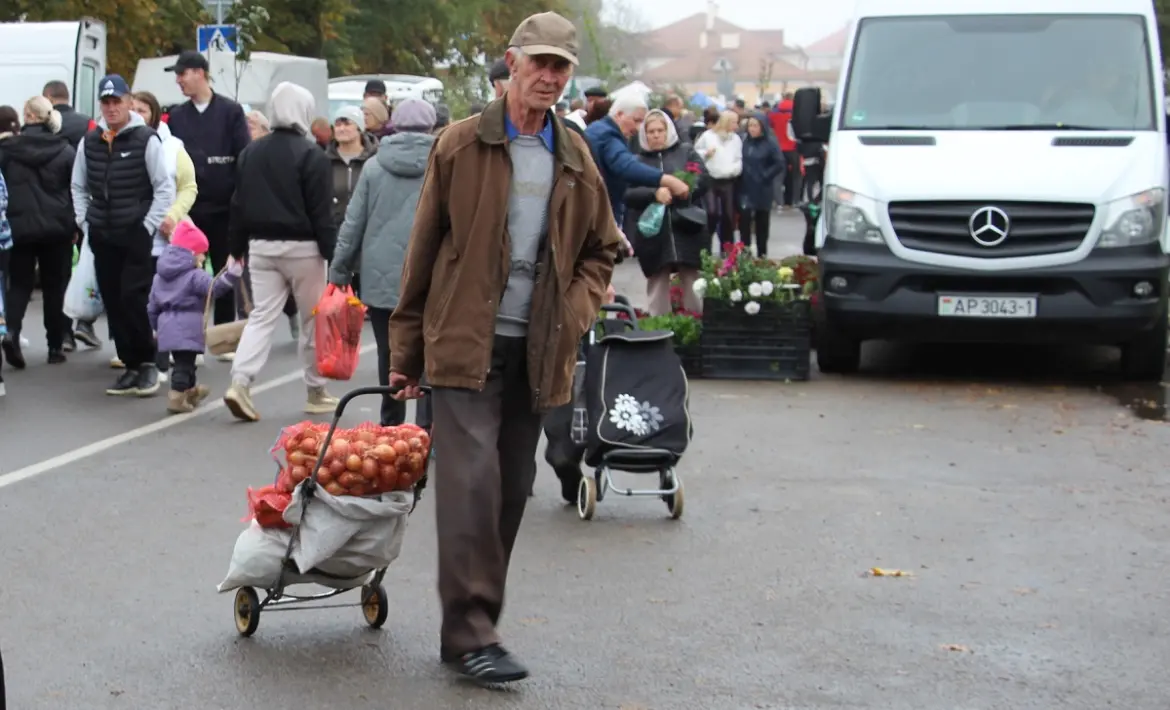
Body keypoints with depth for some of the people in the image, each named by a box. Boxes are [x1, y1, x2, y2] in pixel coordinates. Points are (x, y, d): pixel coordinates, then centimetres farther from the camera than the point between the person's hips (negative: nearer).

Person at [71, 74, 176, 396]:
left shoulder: (146, 139, -8)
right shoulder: (90, 141, 7)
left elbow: (164, 188, -6)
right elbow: (79, 186, 18)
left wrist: (148, 226, -10)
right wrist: (84, 222, 9)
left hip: (137, 236, -5)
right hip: (102, 237, 5)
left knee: (133, 300, -10)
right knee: (113, 304, 7)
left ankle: (147, 361, 6)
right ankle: (131, 365, 16)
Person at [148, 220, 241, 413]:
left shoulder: (160, 275, 14)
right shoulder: (194, 275, -11)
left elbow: (152, 306, 18)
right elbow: (214, 287, -27)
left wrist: (156, 326, 28)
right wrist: (232, 273, -33)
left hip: (167, 325, 8)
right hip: (188, 327, -8)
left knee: (183, 361, 21)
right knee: (185, 362, -6)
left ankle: (190, 390, 37)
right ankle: (176, 397, -13)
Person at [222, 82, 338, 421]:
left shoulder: (252, 152, 7)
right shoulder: (312, 155, -10)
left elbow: (239, 205, 10)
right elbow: (322, 213, -13)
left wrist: (237, 249, 16)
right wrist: (332, 254, -9)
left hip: (260, 245, 5)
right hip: (301, 247, -5)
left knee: (262, 315, 6)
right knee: (314, 318, 8)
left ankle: (240, 382, -13)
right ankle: (316, 393, 16)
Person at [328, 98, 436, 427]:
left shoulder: (374, 166, 4)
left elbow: (353, 223, 6)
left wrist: (340, 272, 14)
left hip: (382, 279, 2)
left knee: (390, 356, 10)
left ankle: (391, 424, 16)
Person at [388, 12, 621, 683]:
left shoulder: (576, 158, 9)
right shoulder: (462, 144, -2)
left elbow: (601, 250, 19)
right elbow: (423, 250, 1)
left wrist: (575, 313, 1)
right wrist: (407, 350, 1)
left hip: (536, 351, 5)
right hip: (465, 343, -5)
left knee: (512, 489, 8)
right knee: (473, 479, -13)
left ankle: (468, 627, 19)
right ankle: (473, 632, -8)